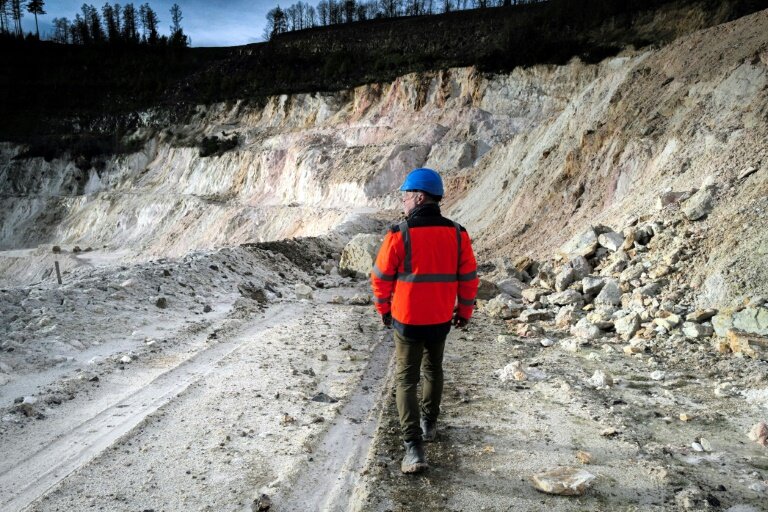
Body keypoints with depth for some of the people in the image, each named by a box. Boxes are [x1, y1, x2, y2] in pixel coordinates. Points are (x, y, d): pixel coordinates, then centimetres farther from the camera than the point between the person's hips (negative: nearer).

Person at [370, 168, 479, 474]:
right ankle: (429, 424, 42)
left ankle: (414, 448, 1)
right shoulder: (457, 235, -6)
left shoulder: (399, 236, -16)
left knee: (406, 380, 6)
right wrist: (464, 311, 15)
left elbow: (381, 278, -8)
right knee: (433, 370, 26)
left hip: (407, 321, -4)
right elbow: (469, 278, 1)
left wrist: (383, 310, 9)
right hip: (441, 320, 4)